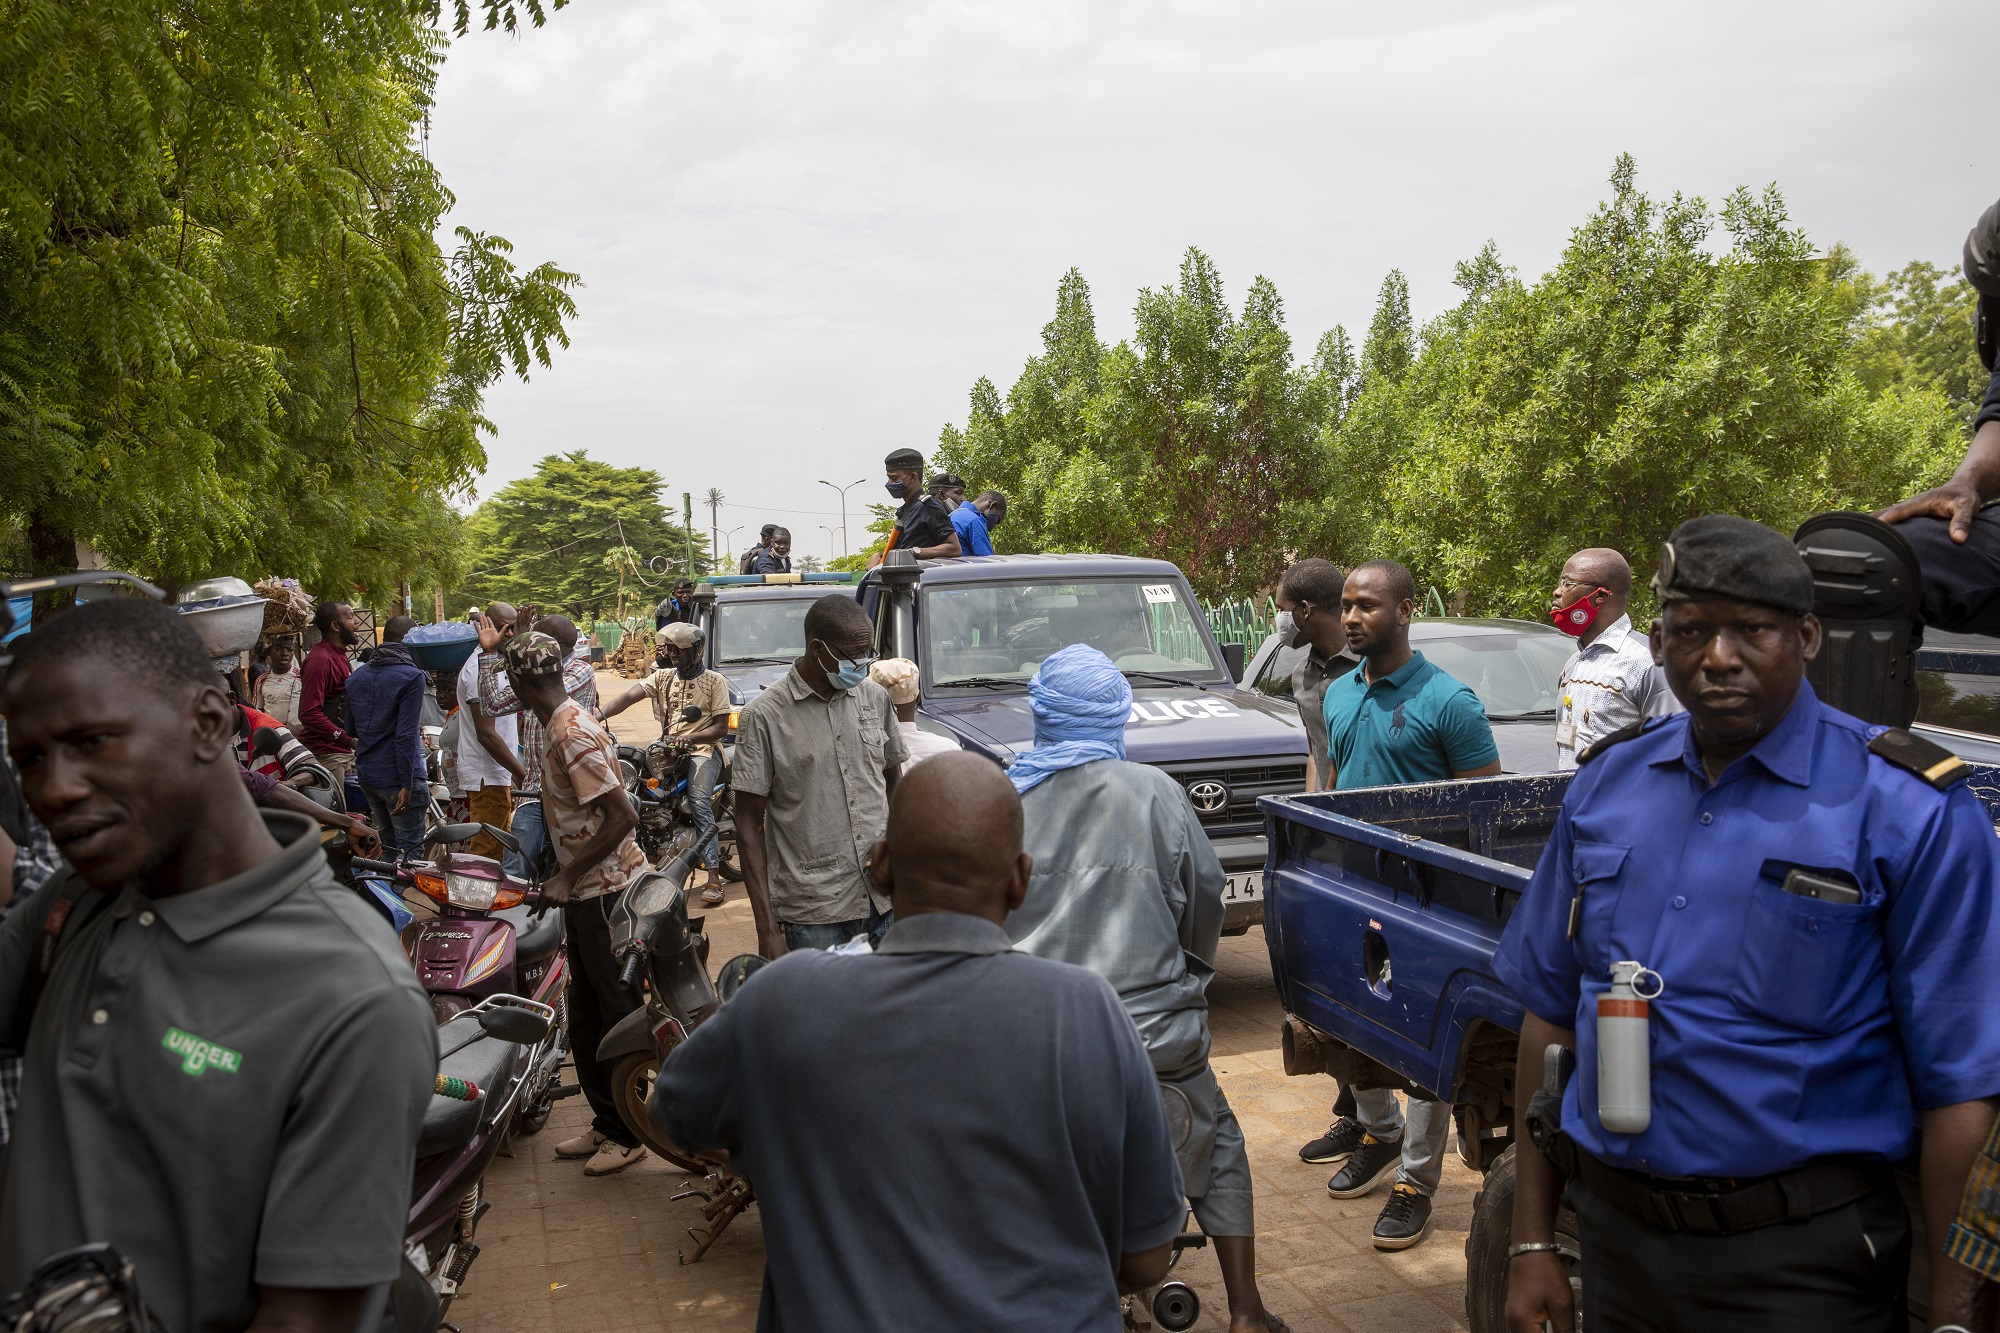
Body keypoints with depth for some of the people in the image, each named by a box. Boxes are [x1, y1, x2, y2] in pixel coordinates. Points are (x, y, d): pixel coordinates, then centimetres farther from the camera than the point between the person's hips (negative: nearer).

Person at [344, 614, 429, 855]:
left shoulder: (357, 676, 10)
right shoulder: (411, 676, -13)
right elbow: (406, 735, -19)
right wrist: (407, 785, -18)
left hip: (366, 772, 8)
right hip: (397, 776, -8)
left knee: (387, 844, 19)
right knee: (409, 850, -3)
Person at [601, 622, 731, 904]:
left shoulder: (714, 681, 1)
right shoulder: (663, 677, 13)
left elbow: (721, 727, -4)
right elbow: (630, 696, -2)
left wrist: (689, 738, -21)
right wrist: (599, 715, -19)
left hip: (703, 749, -6)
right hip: (668, 749, 6)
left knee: (699, 801, -27)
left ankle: (713, 877, -29)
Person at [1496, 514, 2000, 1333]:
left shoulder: (1909, 811, -11)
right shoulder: (1605, 785, 3)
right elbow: (1551, 1012, 8)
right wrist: (1531, 1242, 8)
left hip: (1802, 1264, -4)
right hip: (1613, 1233, 5)